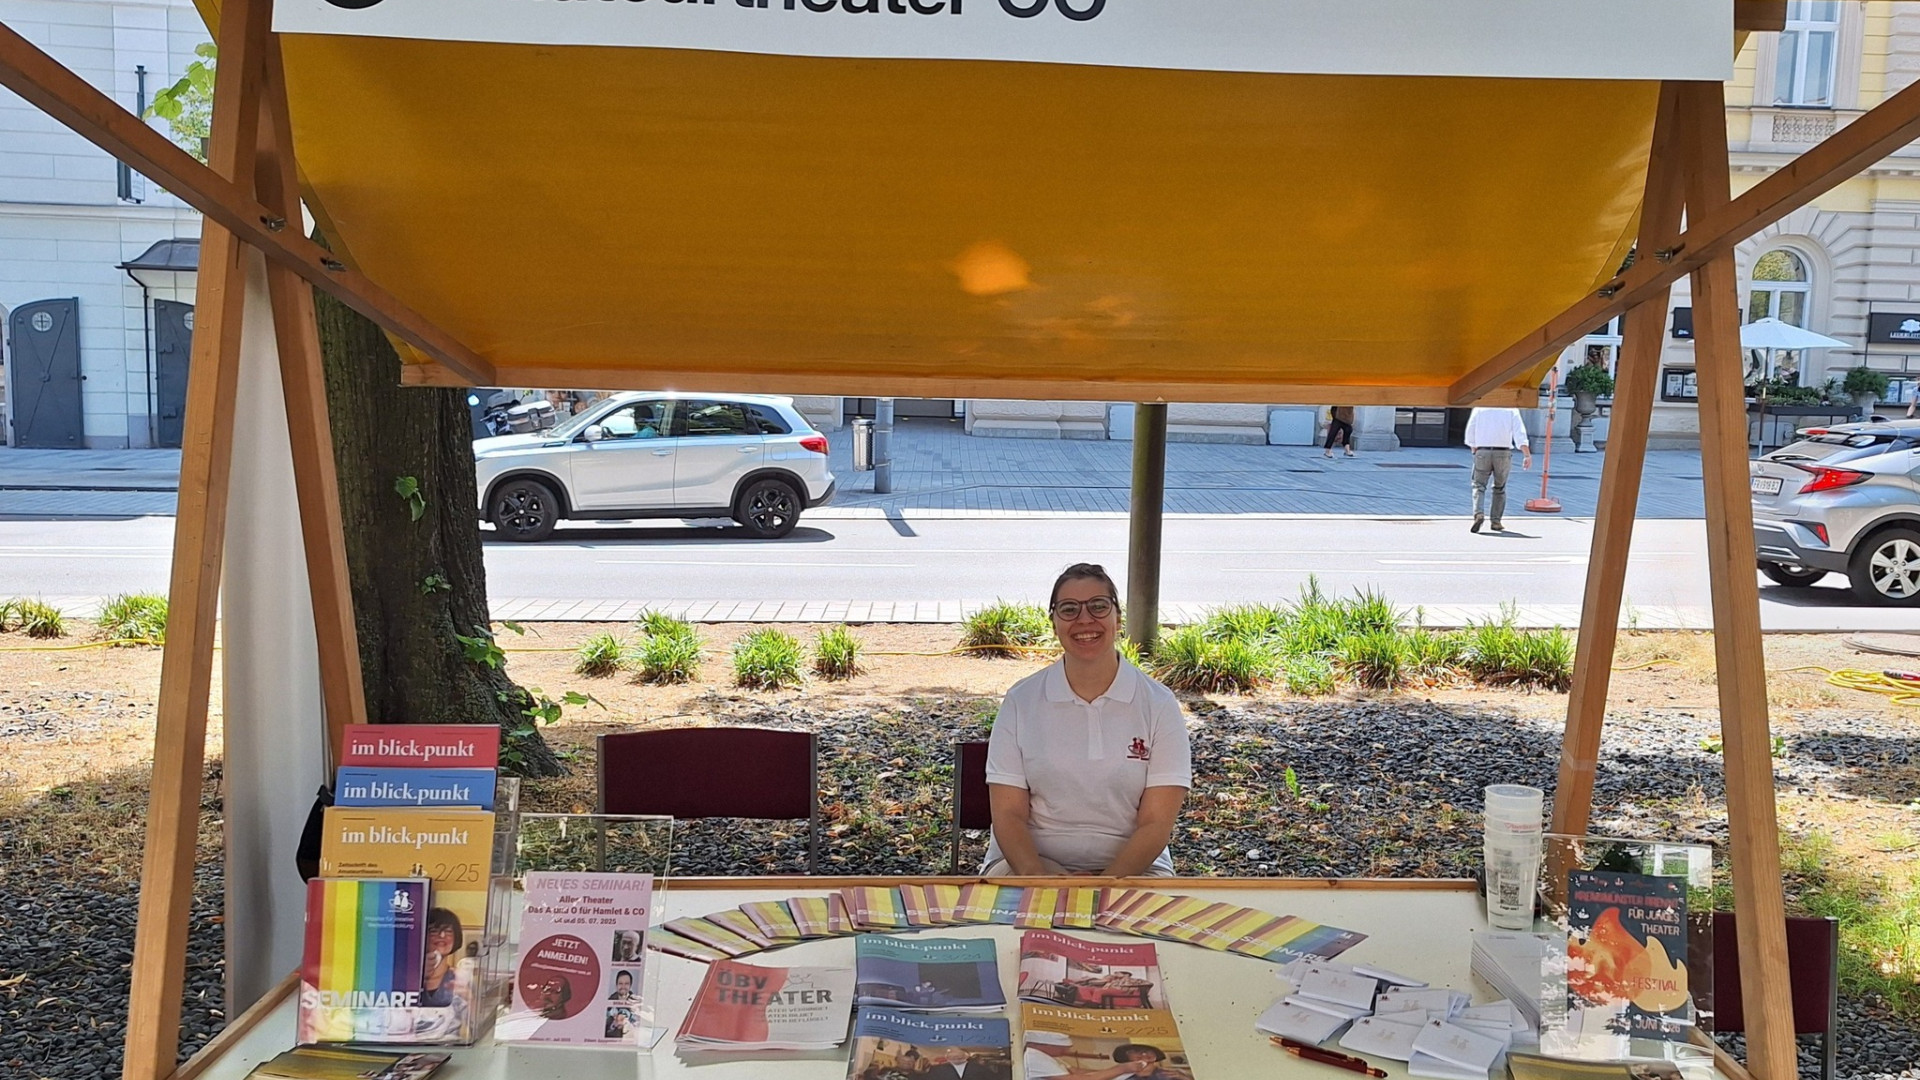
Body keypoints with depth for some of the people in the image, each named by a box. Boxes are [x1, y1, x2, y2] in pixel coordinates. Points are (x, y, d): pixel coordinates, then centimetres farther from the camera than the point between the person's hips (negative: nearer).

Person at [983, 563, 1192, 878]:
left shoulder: (1159, 705, 1)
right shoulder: (1020, 701, 3)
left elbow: (1156, 822, -4)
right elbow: (1008, 813, -1)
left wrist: (1107, 882, -20)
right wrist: (1038, 878, -20)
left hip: (1131, 866, 1)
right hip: (1033, 861, -1)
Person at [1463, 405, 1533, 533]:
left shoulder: (1479, 408, 6)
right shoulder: (1511, 410, 5)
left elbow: (1470, 430, 5)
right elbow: (1519, 432, -4)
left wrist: (1474, 450, 15)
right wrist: (1527, 455, -9)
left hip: (1482, 452, 0)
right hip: (1503, 453, 0)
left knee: (1478, 485, 4)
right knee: (1499, 488, 13)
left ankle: (1478, 514, -20)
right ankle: (1496, 521, 11)